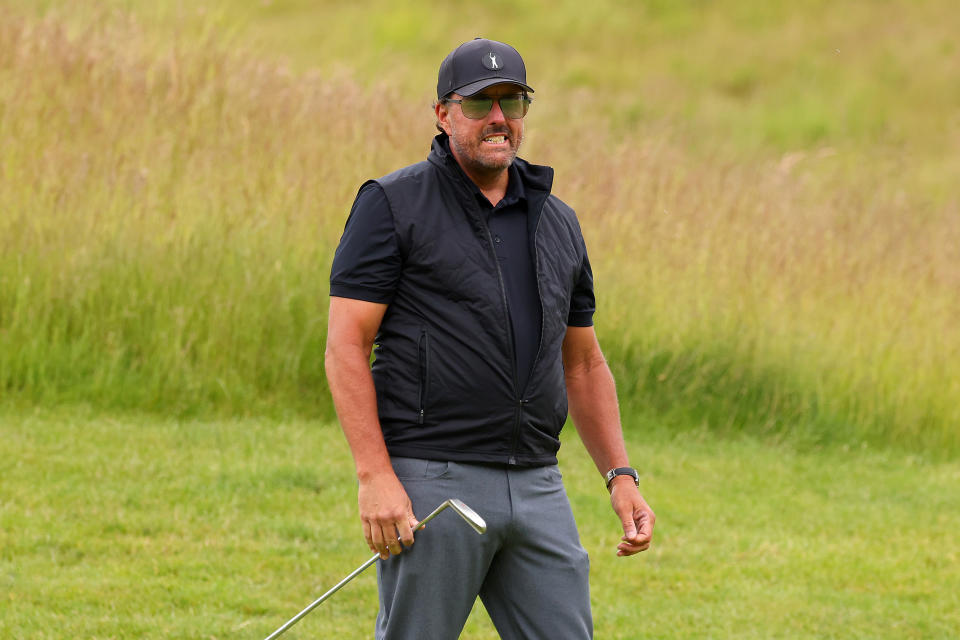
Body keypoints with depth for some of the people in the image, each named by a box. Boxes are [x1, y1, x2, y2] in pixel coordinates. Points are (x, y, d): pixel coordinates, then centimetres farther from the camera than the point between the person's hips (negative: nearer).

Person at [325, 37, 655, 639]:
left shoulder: (557, 222, 16)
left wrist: (621, 476, 11)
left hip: (537, 487, 5)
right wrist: (375, 477, -17)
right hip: (430, 481, -5)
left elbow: (583, 363, 23)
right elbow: (346, 346, -8)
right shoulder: (393, 205, -2)